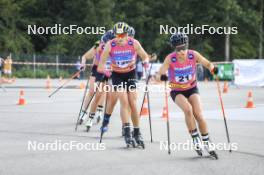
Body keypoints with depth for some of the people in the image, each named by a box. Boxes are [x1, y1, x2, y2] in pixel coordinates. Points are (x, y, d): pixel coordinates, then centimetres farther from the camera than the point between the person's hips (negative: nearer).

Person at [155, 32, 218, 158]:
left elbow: (208, 64, -8)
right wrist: (161, 77, -51)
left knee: (198, 114, -13)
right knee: (188, 109, -28)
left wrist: (212, 68, -30)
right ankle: (195, 139, -14)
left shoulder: (193, 55, -19)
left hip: (192, 88, 2)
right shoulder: (170, 59, -23)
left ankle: (206, 143, 4)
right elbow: (159, 74, -28)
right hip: (177, 91, -1)